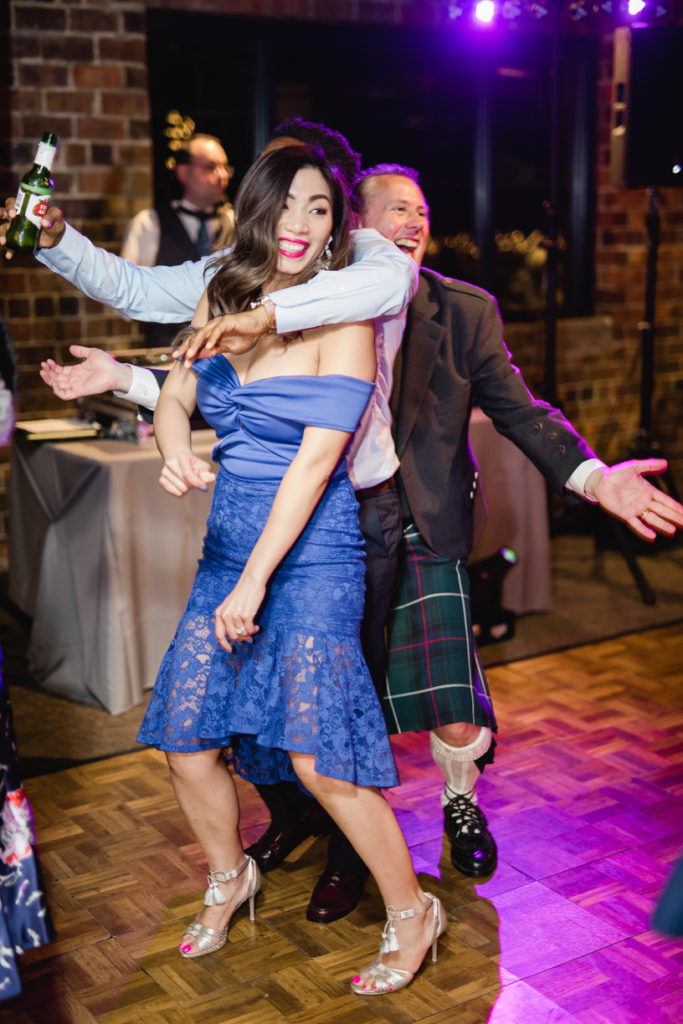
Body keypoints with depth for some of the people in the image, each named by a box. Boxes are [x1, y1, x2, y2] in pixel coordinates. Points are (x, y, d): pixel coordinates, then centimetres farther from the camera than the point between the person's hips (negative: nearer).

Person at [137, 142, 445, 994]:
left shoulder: (343, 319, -11)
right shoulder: (222, 299, 7)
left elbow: (317, 458, -17)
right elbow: (174, 395, 11)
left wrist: (255, 580, -19)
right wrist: (175, 451, -14)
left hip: (311, 553, -6)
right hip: (226, 542, 6)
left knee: (318, 756, -9)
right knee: (184, 741, 8)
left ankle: (411, 912, 13)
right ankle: (229, 878, 36)